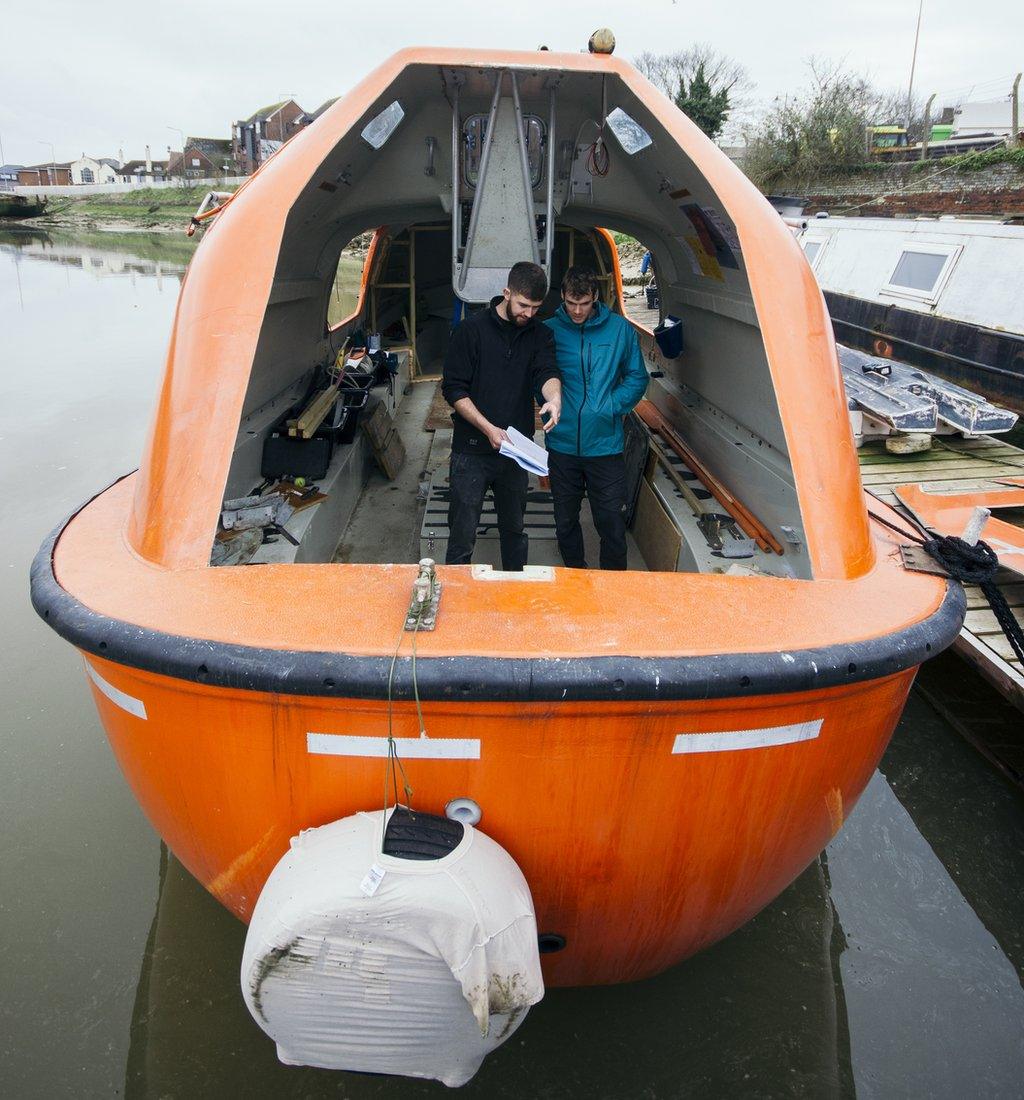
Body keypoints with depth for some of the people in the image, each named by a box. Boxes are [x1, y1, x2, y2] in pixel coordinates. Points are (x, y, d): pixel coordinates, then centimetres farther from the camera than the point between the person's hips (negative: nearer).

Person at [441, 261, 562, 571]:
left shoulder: (540, 335, 4)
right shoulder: (472, 330, -7)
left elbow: (547, 371, -13)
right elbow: (453, 389, -9)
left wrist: (554, 396, -37)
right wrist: (488, 428, -20)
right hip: (471, 451, -3)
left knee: (514, 529, 18)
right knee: (463, 533, 1)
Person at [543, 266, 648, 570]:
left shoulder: (619, 329, 0)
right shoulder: (549, 330, 0)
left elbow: (637, 378, 6)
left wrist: (612, 406, -8)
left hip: (605, 444, -1)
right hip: (562, 444, 1)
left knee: (612, 523, 3)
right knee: (565, 521, 15)